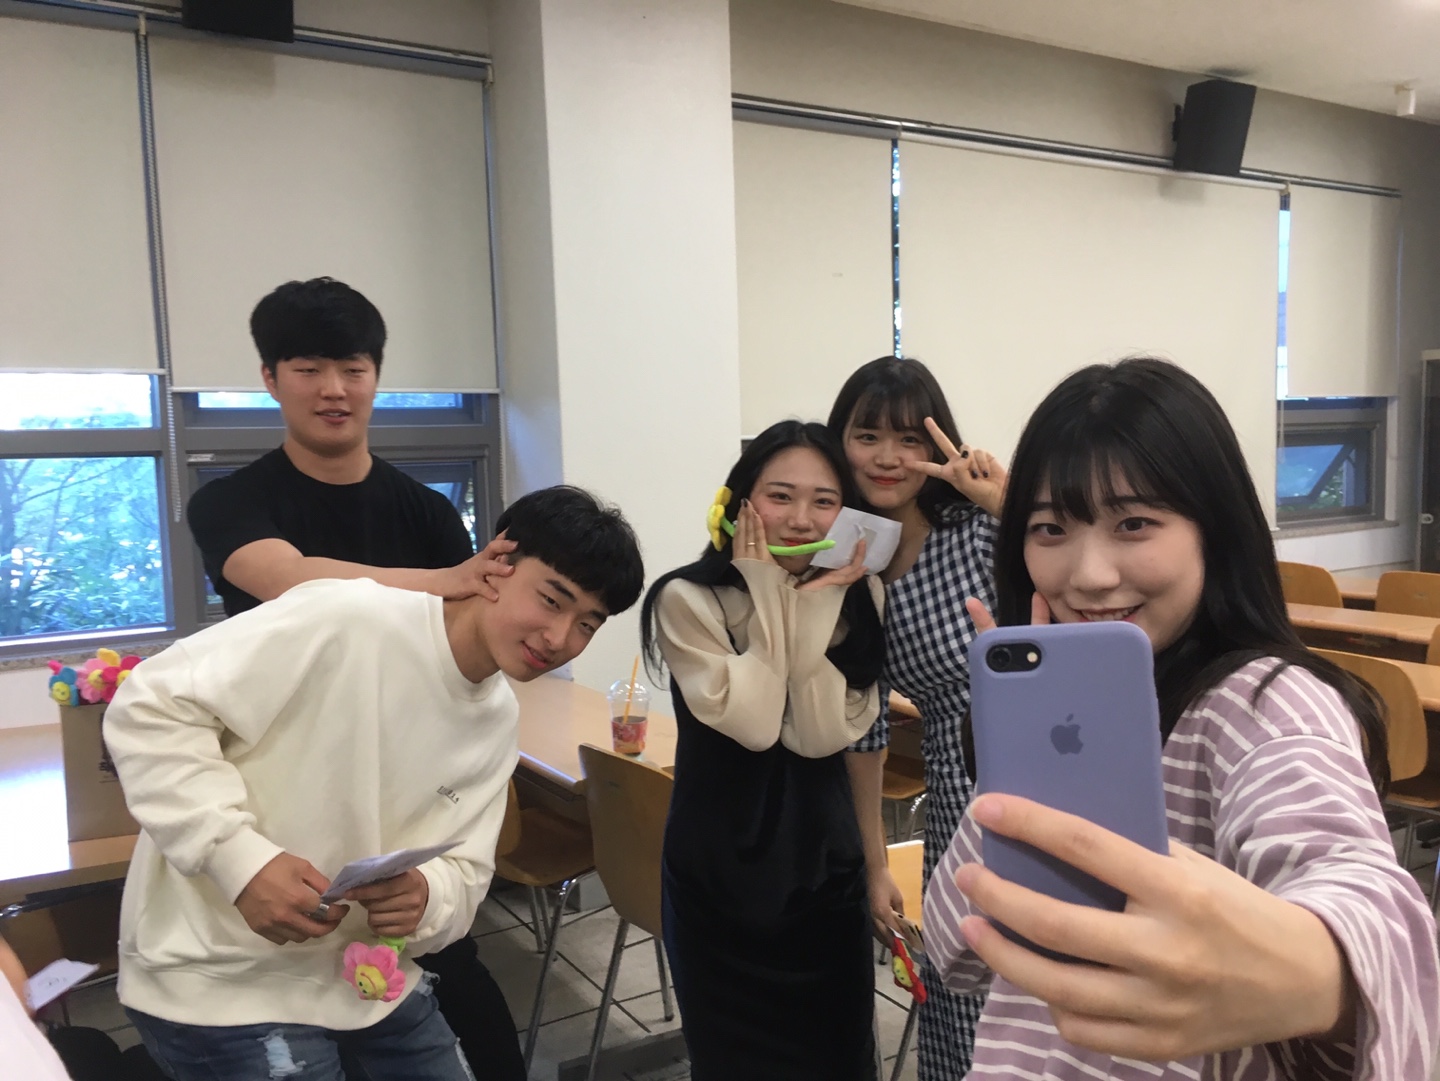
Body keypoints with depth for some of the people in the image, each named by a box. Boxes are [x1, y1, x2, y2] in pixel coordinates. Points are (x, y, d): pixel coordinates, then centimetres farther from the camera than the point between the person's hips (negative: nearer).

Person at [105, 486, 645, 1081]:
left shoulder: (498, 720, 1)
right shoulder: (349, 620, -24)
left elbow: (464, 870, 1)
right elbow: (150, 707, -21)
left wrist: (426, 897, -22)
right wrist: (239, 856, -30)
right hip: (221, 982, -7)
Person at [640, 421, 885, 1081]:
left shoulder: (858, 599, -4)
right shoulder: (688, 599, -14)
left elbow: (822, 735, -14)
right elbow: (752, 724, -23)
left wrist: (814, 605, -21)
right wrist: (772, 595, -20)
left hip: (826, 869, 3)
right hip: (719, 876, -3)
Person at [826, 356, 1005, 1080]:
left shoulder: (986, 529, -11)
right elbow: (865, 730, 7)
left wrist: (1009, 504, -31)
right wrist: (875, 866, 9)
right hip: (958, 796, 4)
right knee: (959, 990, 11)